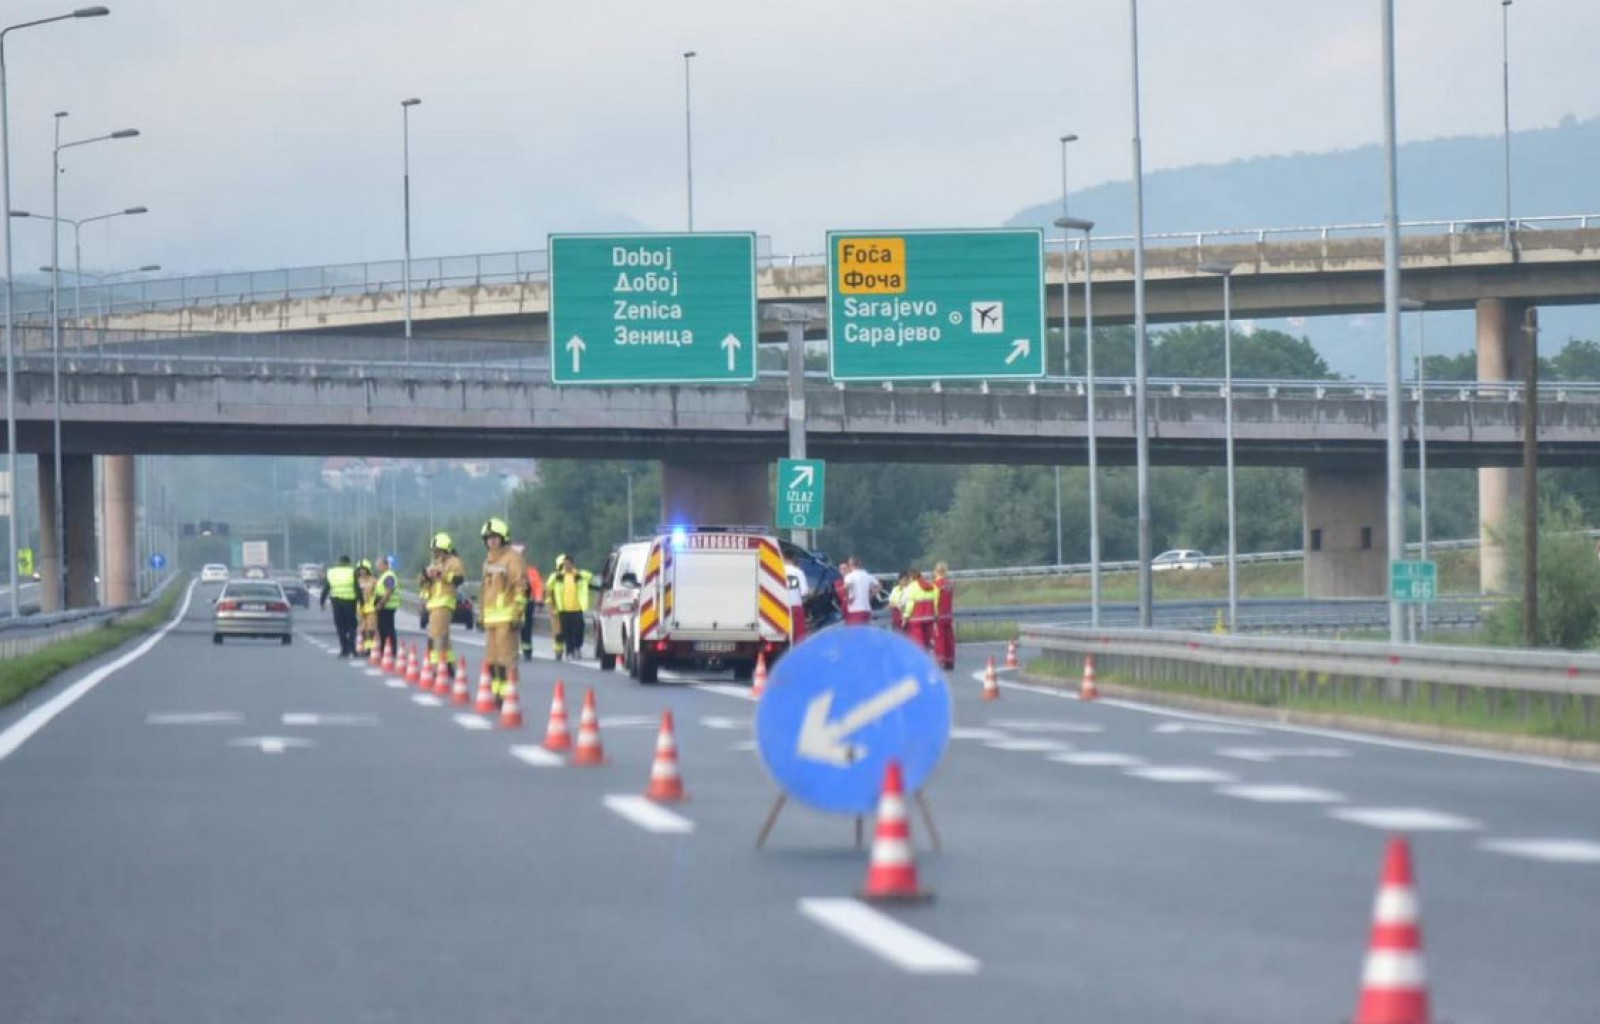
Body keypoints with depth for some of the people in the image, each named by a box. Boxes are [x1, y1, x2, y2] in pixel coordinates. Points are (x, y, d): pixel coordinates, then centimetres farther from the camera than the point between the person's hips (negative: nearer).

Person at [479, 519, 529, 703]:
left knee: (506, 656, -12)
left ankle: (507, 693, -13)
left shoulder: (512, 559, -7)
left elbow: (521, 589, -13)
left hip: (506, 617, -9)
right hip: (490, 617, 9)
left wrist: (517, 615, -18)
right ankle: (496, 691, 15)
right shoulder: (489, 560, 19)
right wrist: (481, 615, 24)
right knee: (492, 657, 9)